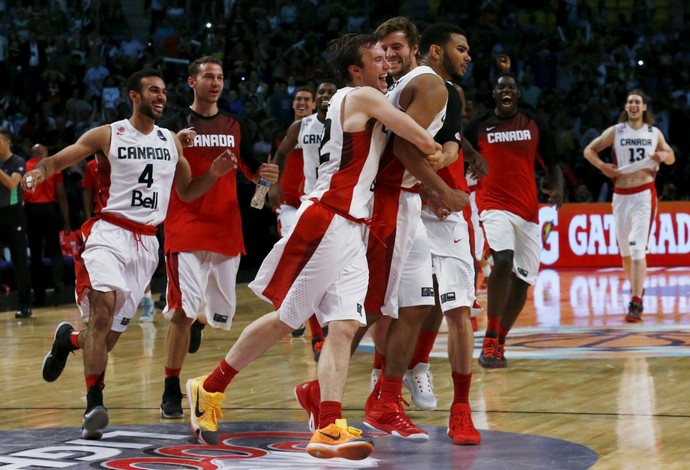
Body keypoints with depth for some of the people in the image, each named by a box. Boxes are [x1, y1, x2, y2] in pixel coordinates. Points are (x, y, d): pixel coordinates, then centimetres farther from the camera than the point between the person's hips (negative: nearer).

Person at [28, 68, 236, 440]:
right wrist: (38, 172, -24)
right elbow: (57, 160, -1)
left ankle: (68, 339, 38)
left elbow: (187, 192, 21)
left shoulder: (172, 142, 13)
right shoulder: (107, 135, 0)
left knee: (110, 333, 4)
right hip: (108, 234, -4)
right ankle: (94, 404, -26)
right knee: (103, 310, -26)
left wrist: (214, 173, 3)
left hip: (146, 242, 4)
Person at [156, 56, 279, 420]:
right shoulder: (175, 125, -1)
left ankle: (197, 326, 49)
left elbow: (249, 169, 22)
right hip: (186, 229, -5)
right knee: (183, 309, -13)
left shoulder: (233, 126, 13)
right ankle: (171, 393, -5)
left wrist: (264, 174, -1)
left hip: (226, 230, 5)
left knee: (221, 311, 11)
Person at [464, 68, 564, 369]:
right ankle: (489, 339, -21)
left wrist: (557, 189, -7)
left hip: (528, 211, 4)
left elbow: (552, 164, 13)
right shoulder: (477, 127, 3)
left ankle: (500, 342, 19)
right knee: (503, 260, -28)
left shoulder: (535, 126, 8)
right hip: (493, 205, -4)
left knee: (522, 280, 3)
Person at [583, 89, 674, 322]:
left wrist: (663, 156, -5)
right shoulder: (616, 131, 6)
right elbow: (589, 150, 7)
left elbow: (671, 156, 19)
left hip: (644, 193, -2)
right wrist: (602, 165, -11)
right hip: (621, 195, 2)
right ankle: (635, 288, 34)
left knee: (638, 248, -14)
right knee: (625, 250, 10)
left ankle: (636, 304, -19)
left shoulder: (654, 133, 7)